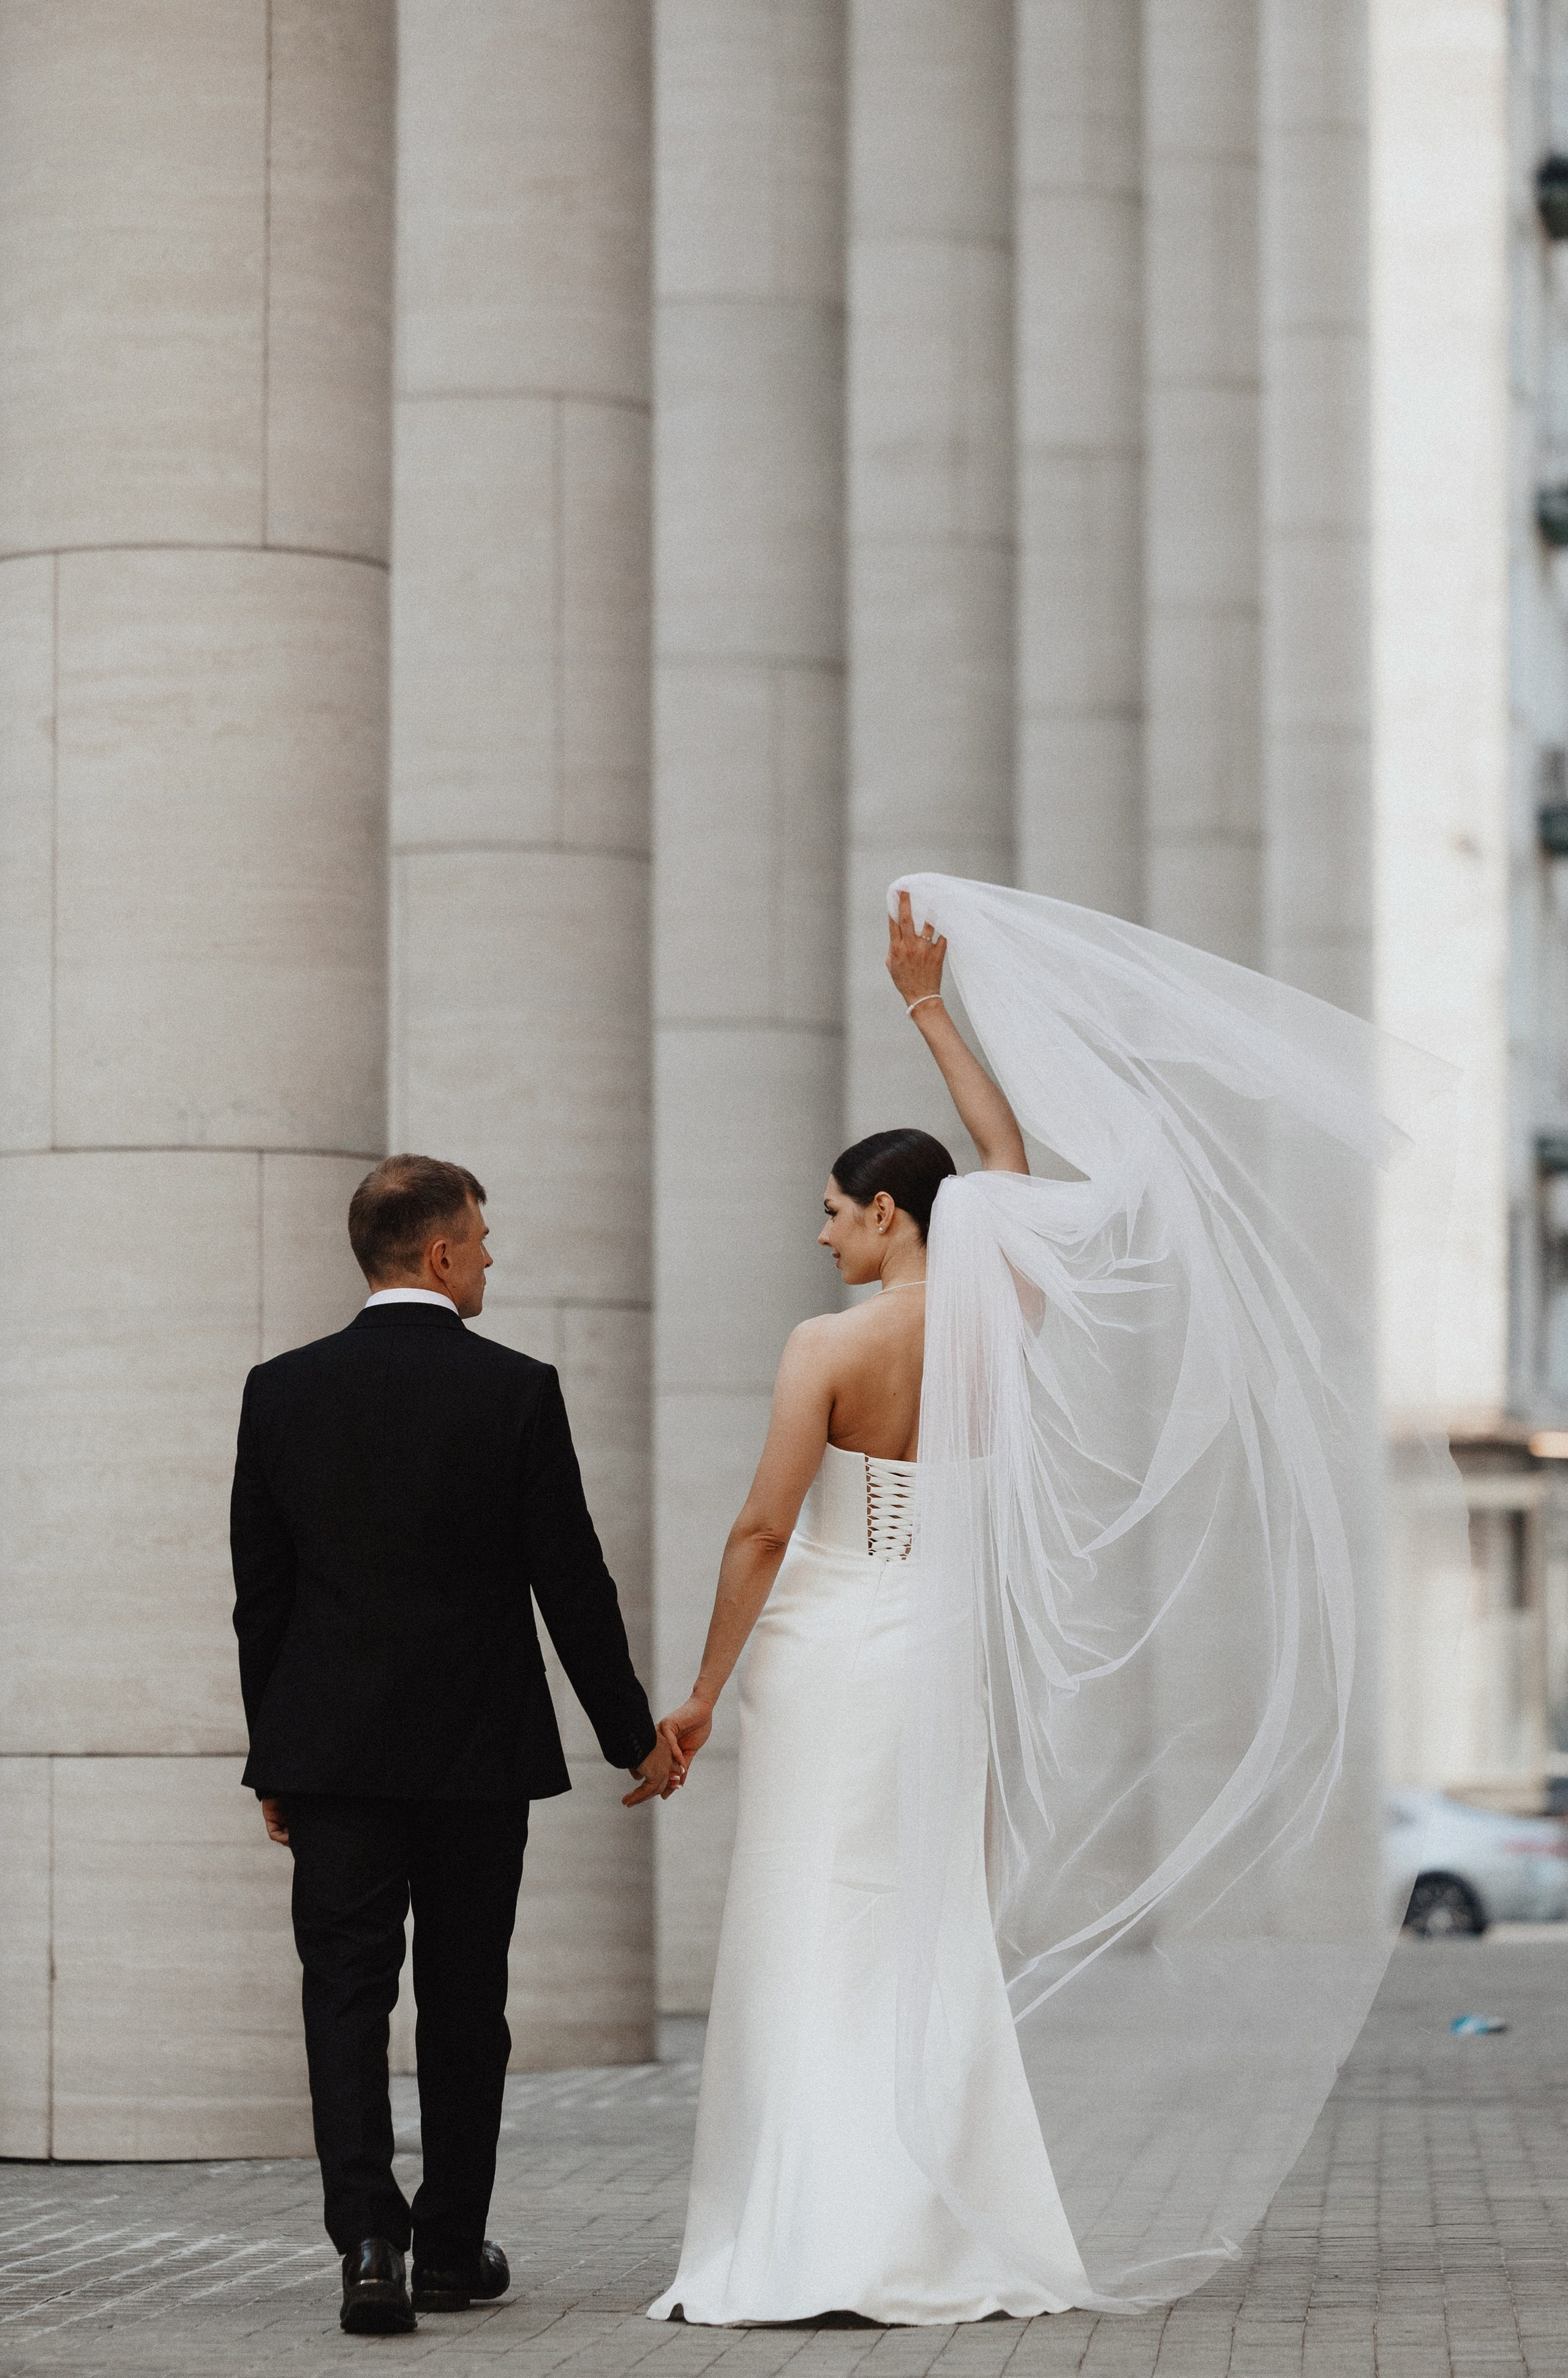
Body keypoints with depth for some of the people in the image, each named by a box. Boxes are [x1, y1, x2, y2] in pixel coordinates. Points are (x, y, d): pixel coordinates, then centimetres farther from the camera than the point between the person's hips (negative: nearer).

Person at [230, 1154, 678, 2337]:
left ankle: (369, 2239, -14)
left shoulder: (283, 1390, 0)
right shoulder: (517, 1391, -8)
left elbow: (260, 1589, 4)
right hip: (479, 1749, -1)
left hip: (332, 1749, 1)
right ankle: (454, 2248, 17)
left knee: (346, 1995, 1)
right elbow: (572, 1582, -5)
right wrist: (634, 1735, 6)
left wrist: (274, 1757, 13)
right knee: (465, 1998, 10)